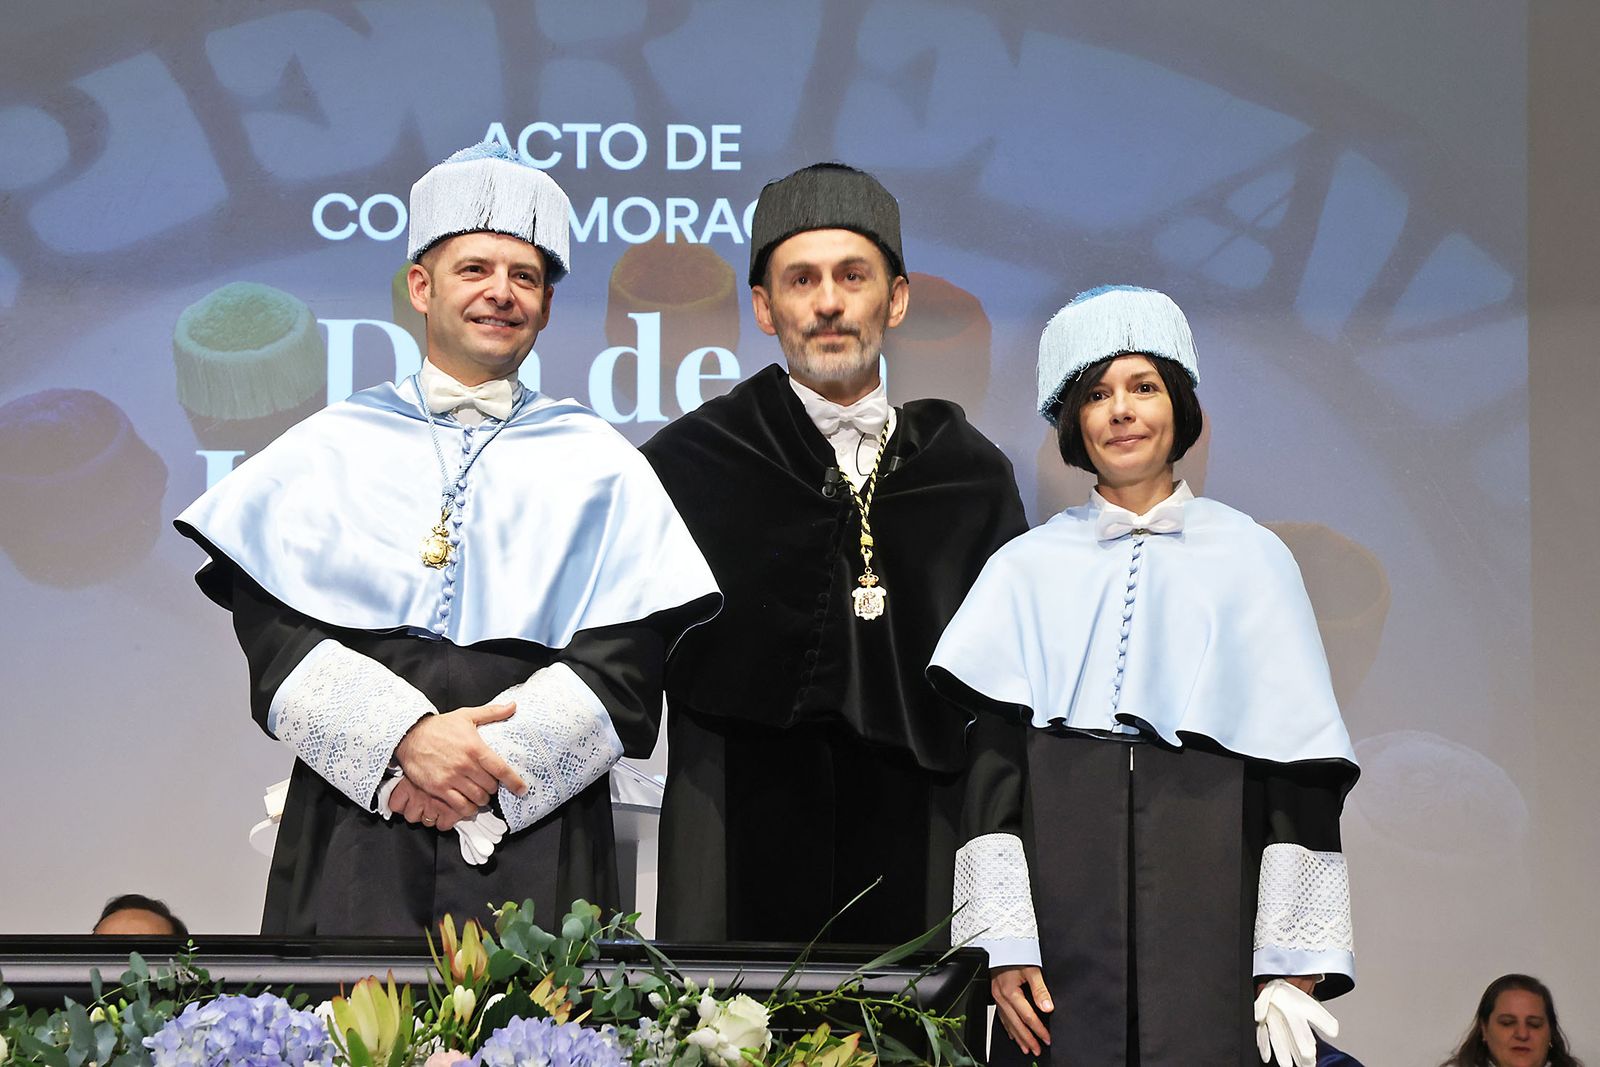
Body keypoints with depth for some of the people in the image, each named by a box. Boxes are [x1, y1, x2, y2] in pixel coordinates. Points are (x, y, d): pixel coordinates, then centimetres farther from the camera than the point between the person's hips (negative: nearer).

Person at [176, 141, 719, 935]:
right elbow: (272, 630, 0)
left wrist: (488, 762, -12)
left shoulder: (599, 465, 10)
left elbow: (627, 659, 0)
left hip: (535, 836, 0)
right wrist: (403, 735, -15)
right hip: (353, 829, 0)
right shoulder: (328, 448, 11)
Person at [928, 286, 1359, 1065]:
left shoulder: (1250, 559, 10)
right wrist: (1002, 945, -7)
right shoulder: (1026, 568, 11)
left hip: (1203, 887, 0)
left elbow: (1299, 763, 5)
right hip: (1061, 877, 1)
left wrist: (1297, 961, -3)